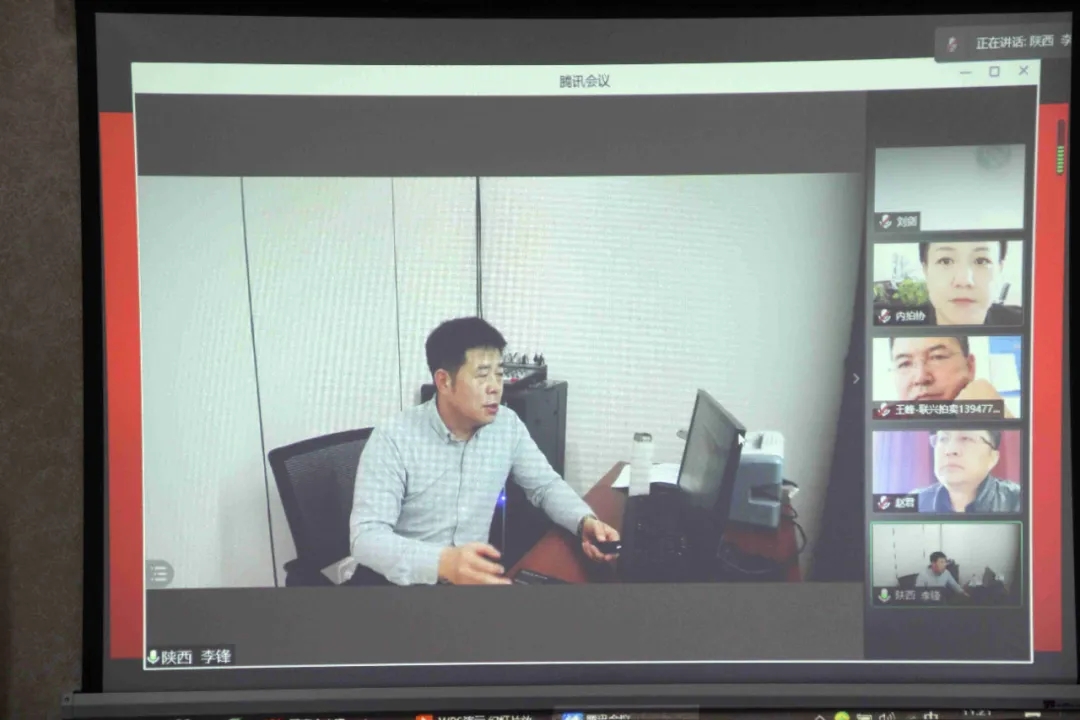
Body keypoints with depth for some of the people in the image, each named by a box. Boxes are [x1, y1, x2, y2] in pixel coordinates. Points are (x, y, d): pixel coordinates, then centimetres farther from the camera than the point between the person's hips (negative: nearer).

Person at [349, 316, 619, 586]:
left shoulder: (508, 426, 0)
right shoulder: (393, 440, -16)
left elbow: (546, 485, 12)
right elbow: (366, 537, -23)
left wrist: (585, 521, -10)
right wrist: (443, 563, -40)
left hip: (476, 574, 4)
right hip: (408, 579, -4)